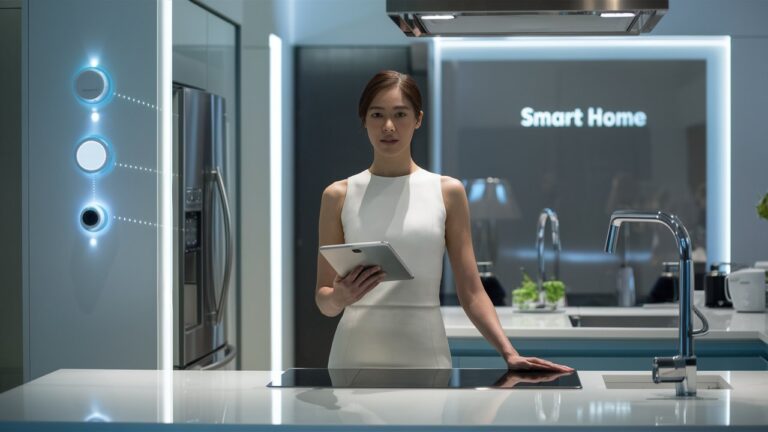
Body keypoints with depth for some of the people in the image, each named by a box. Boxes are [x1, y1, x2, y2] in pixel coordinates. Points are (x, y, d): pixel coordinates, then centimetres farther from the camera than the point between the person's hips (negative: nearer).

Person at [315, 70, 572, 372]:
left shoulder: (448, 192, 4)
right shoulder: (339, 195, 4)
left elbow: (471, 292, 1)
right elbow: (324, 301, 4)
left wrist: (509, 353, -12)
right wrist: (340, 297, -18)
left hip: (425, 356, 0)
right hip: (356, 357, 0)